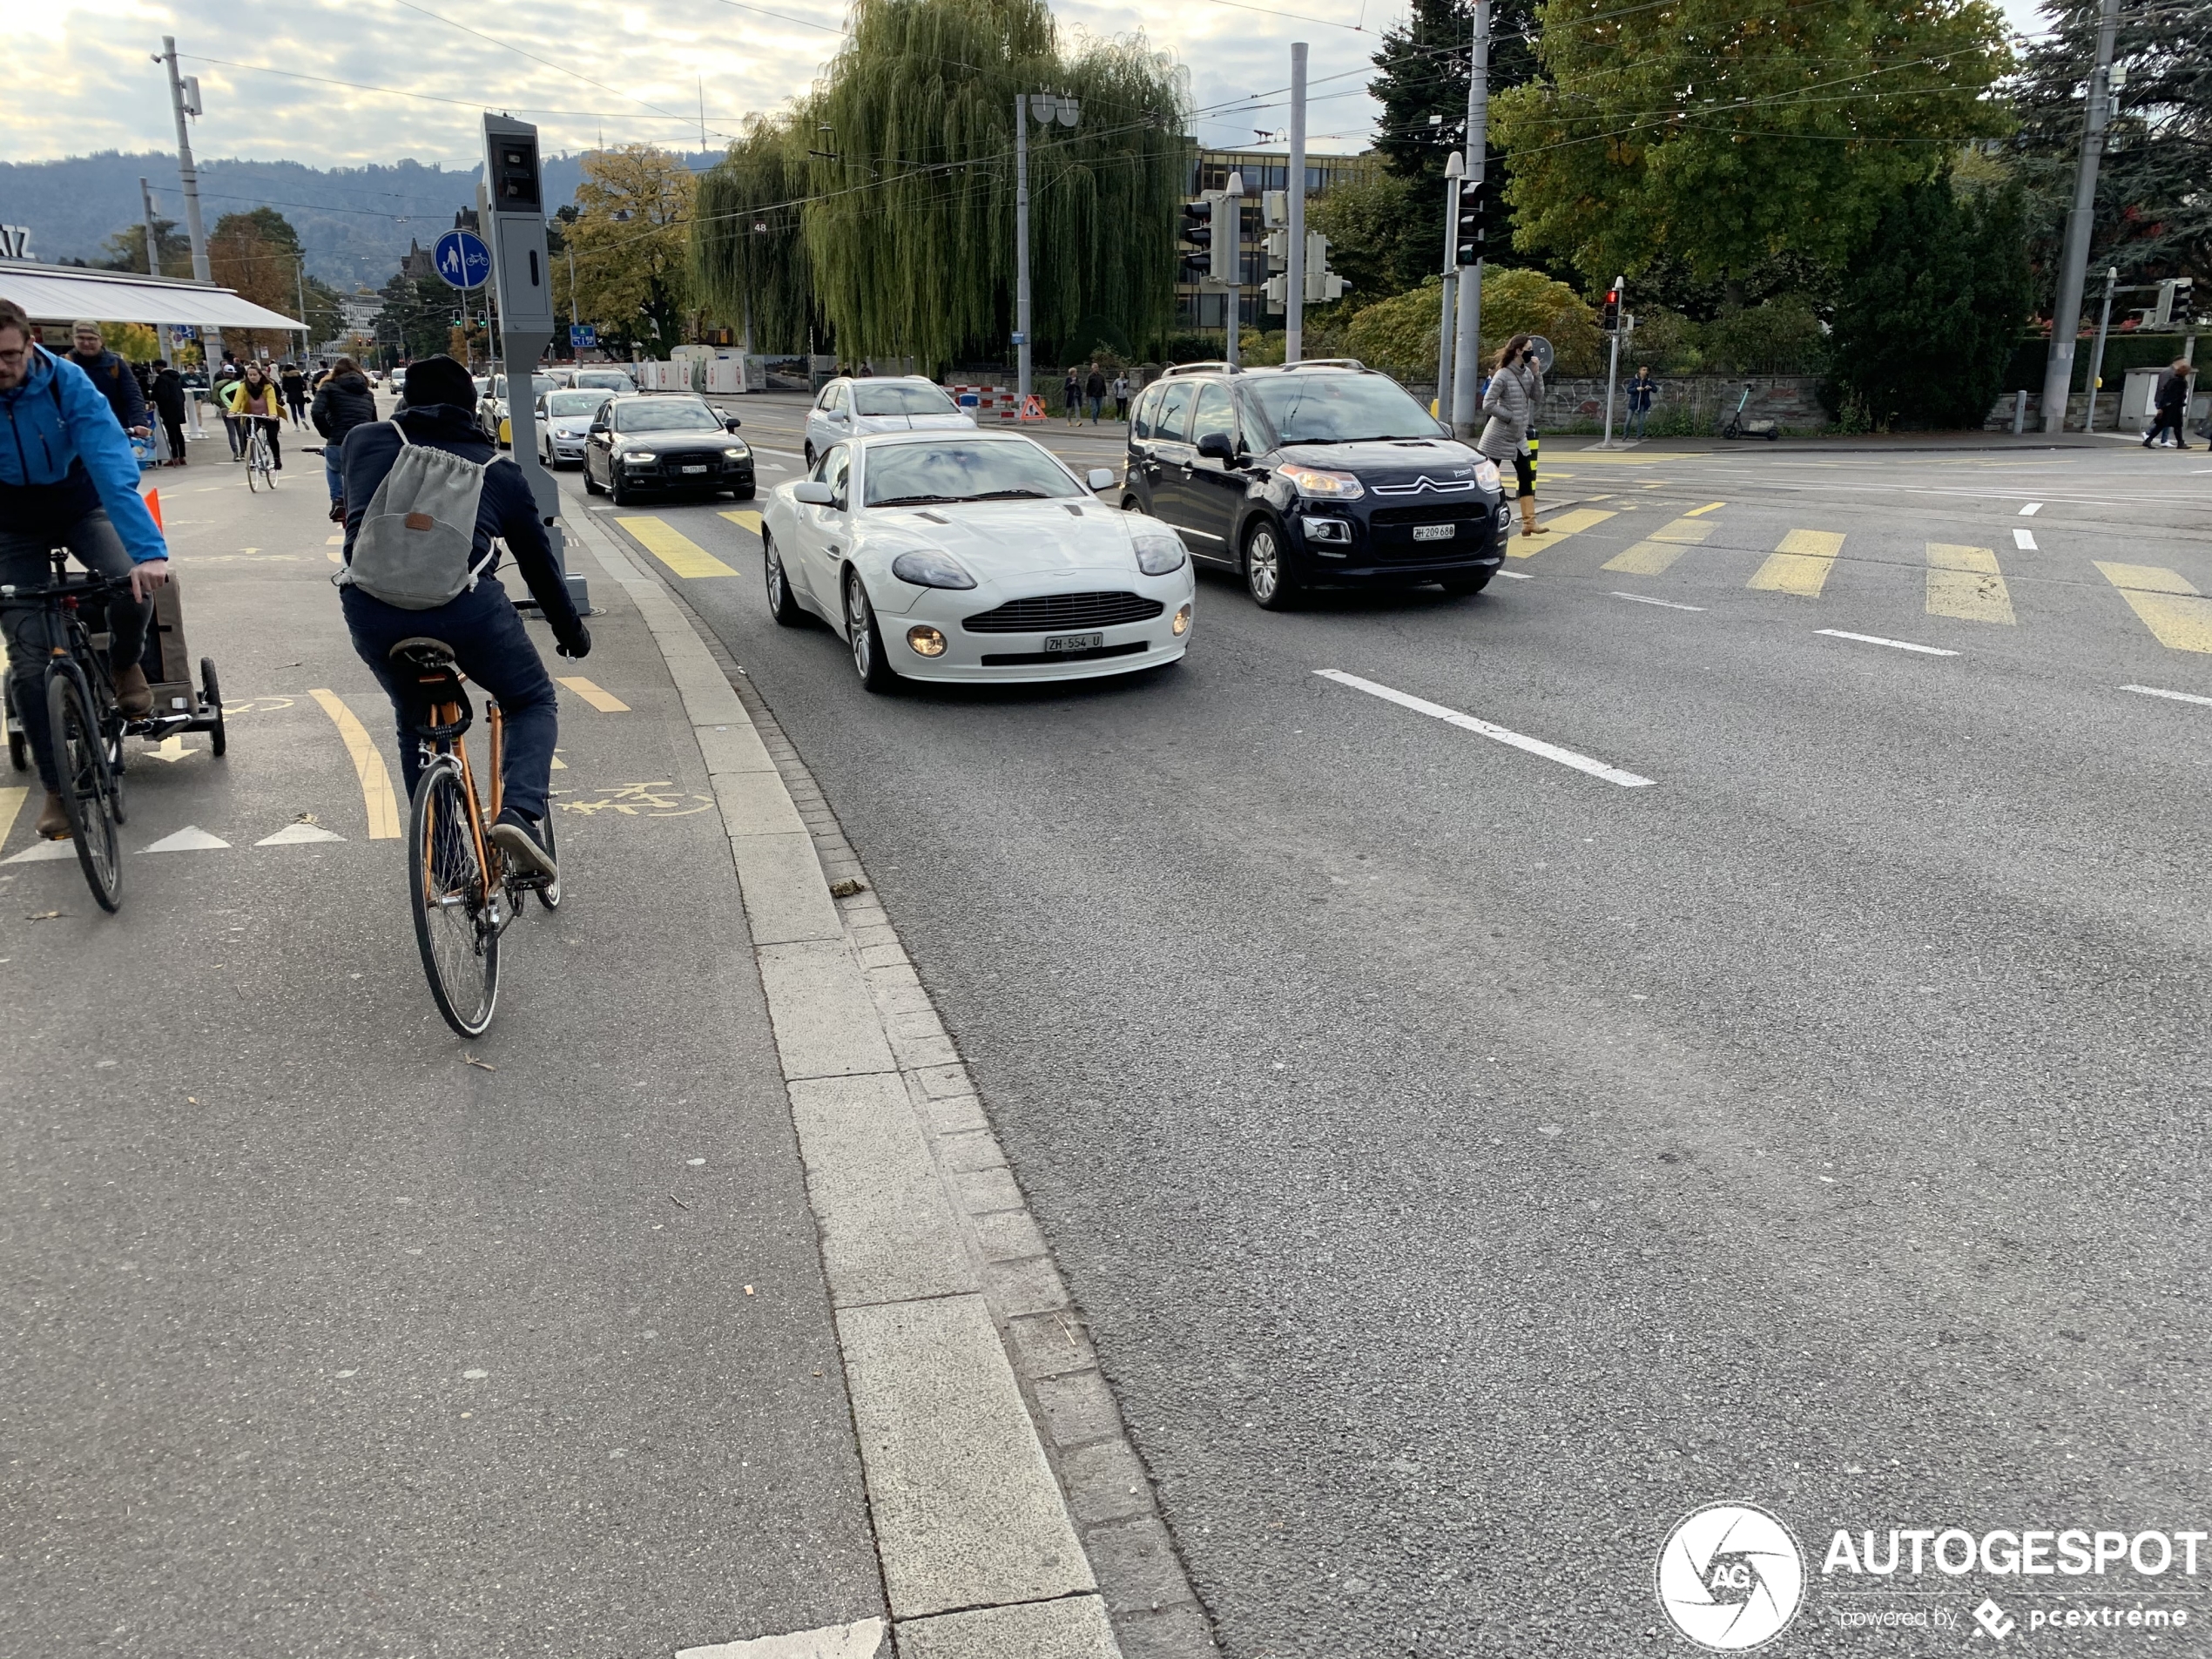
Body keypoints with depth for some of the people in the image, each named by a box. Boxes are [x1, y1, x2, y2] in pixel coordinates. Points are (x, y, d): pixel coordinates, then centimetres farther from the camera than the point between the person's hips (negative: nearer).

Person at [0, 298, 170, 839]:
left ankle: (125, 664, 7)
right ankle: (56, 787, 6)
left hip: (80, 505, -1)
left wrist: (148, 549, -47)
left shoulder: (67, 382, -25)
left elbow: (112, 464, -34)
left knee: (132, 589, -29)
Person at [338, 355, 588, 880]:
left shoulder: (363, 441, 21)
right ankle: (521, 812, -6)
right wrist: (571, 630, 39)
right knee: (534, 703, 20)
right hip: (464, 603, -2)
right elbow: (538, 560, 26)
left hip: (370, 609, 2)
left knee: (415, 723, 26)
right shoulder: (499, 468, 20)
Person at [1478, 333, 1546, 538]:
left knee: (1527, 476, 3)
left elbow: (1538, 398, 4)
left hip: (1518, 437, 8)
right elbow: (1488, 405, -20)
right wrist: (1511, 417, -16)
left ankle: (1529, 522, 4)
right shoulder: (1503, 376, -16)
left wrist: (1536, 374, -7)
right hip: (1498, 437, -8)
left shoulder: (1526, 373, 6)